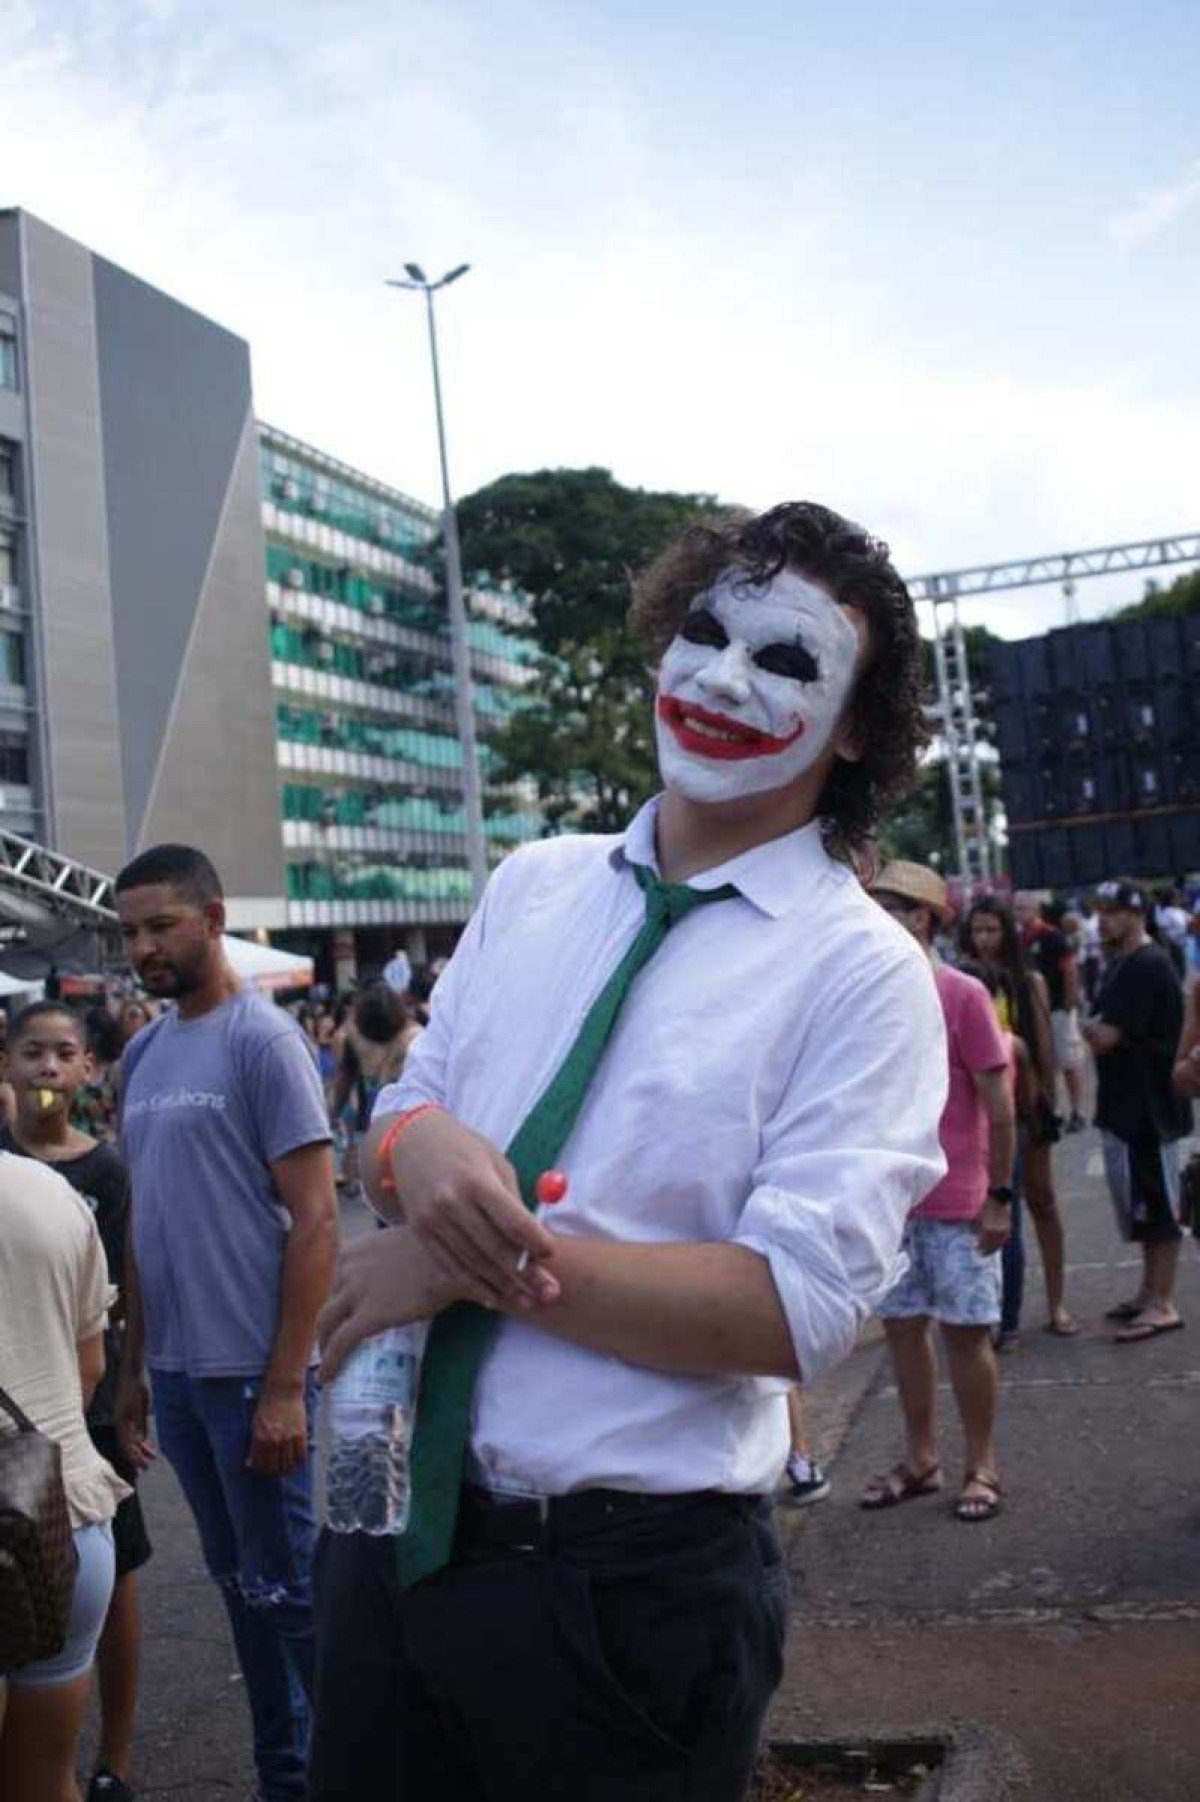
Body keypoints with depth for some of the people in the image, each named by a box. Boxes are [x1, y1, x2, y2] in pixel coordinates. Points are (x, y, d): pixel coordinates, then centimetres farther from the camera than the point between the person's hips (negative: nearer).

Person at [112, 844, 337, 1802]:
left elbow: (314, 1220, -14)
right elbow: (147, 1219, 15)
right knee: (239, 1582, 17)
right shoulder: (142, 1053, 9)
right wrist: (131, 1365, 13)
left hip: (252, 1373, -6)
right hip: (174, 1371, 6)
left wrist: (285, 1386, -16)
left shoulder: (263, 1039, -11)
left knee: (287, 1588, 5)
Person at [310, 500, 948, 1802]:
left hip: (627, 1583, -4)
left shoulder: (863, 970, -11)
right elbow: (396, 1114, 10)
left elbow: (798, 1305, -18)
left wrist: (465, 1259, -19)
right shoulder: (534, 883, 5)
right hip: (393, 1527, 5)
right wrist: (418, 1145, -15)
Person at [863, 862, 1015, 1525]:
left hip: (957, 1203, -4)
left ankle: (981, 1466, 20)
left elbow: (999, 1104, -7)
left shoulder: (963, 994, -9)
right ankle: (920, 1460, 26)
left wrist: (1000, 1196, -10)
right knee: (902, 1327, 11)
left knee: (964, 1332, 4)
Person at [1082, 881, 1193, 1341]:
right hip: (1125, 1105, 10)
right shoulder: (1121, 963, 14)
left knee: (1156, 1204, -3)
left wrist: (1088, 1027, -3)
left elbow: (1104, 1037, -22)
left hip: (1147, 1108, -10)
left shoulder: (1146, 966, -19)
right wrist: (1097, 1030, -3)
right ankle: (1149, 1292, 27)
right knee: (1143, 1203, 17)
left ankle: (1162, 1305, 4)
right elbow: (1103, 1030, 17)